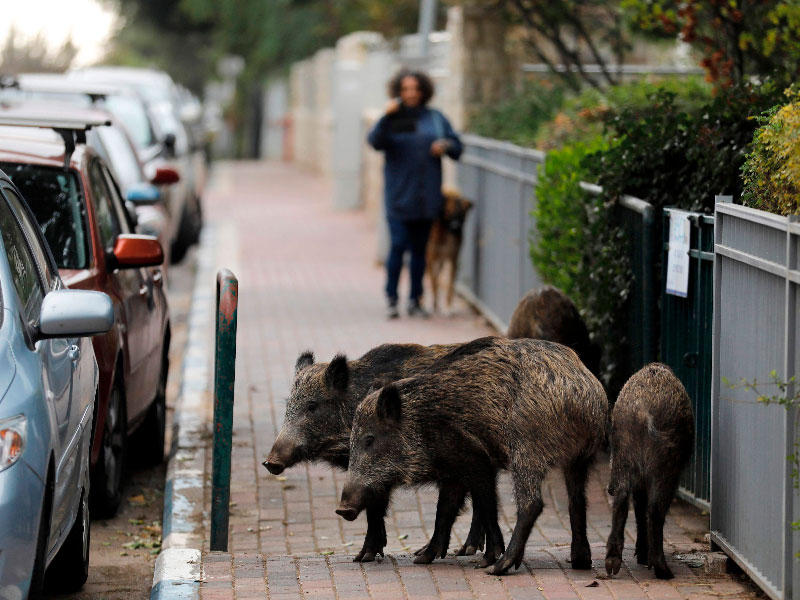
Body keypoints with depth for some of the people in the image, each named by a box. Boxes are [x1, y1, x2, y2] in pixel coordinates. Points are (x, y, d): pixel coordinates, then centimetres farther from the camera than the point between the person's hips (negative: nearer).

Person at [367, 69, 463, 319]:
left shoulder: (435, 118, 10)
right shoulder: (393, 119, 1)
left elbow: (456, 146, 13)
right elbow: (375, 141, -15)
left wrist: (445, 146, -9)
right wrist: (386, 117, -28)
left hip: (427, 197, 3)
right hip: (399, 195, -3)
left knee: (419, 248, 8)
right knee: (398, 245, -11)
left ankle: (415, 300, 15)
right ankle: (391, 299, -1)